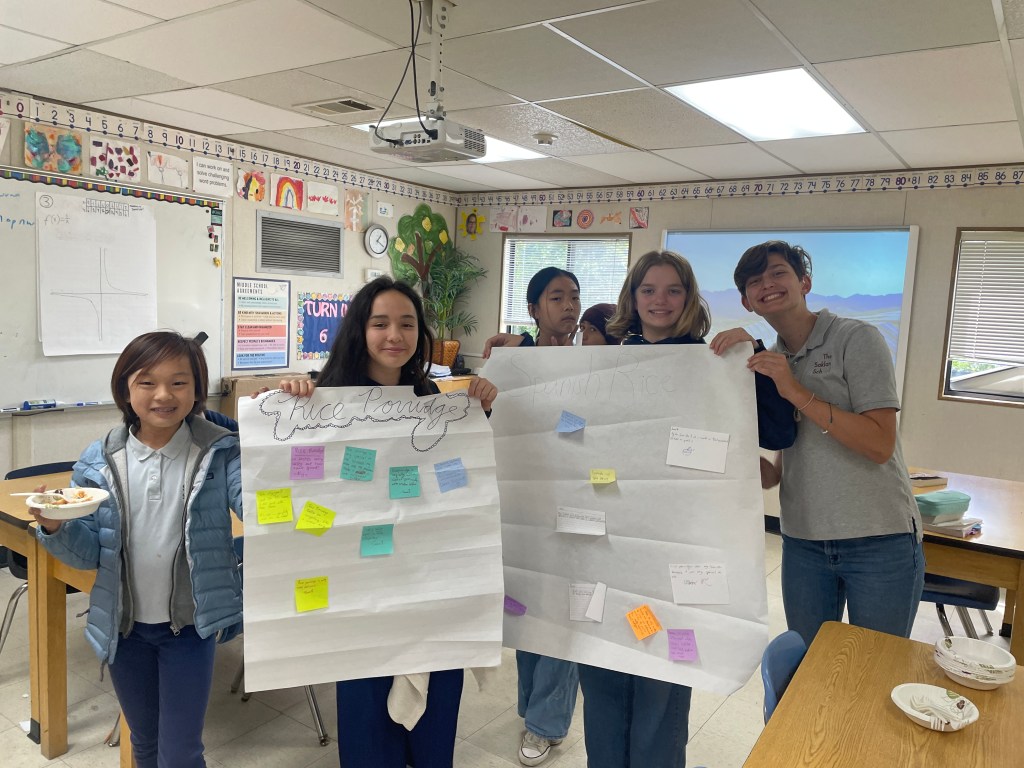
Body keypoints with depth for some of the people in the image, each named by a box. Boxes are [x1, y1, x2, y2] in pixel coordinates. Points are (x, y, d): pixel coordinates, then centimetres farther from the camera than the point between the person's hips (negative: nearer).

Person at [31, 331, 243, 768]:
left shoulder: (221, 454, -13)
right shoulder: (99, 462, -5)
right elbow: (88, 554, 0)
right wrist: (55, 528, -21)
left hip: (189, 624, -3)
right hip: (124, 625, 3)